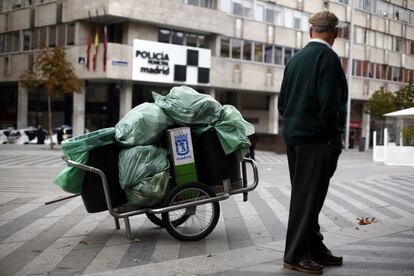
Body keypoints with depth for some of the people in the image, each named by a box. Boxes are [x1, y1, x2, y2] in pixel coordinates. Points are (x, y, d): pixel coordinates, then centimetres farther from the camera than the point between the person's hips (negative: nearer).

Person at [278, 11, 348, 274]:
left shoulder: (295, 58, 12)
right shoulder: (328, 58, -12)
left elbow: (282, 102, 13)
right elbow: (329, 104, -19)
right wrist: (335, 138, -9)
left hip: (294, 136, 8)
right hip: (317, 139, -8)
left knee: (304, 196, 14)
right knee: (309, 198, -1)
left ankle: (314, 249, 24)